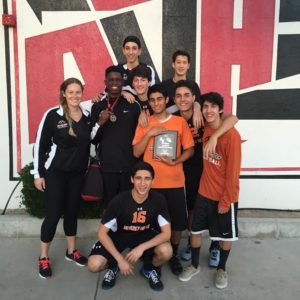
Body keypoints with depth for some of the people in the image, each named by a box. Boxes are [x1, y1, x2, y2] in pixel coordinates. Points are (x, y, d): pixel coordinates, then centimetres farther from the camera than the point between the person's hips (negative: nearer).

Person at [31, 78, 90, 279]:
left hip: (78, 172, 4)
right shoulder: (53, 115, -10)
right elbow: (40, 145, -8)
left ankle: (71, 251, 30)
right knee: (54, 213, -1)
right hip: (55, 172, -4)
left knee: (72, 211, 14)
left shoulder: (88, 116, 2)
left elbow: (89, 143, 14)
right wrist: (38, 173, -8)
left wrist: (89, 168, 5)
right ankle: (43, 257, 15)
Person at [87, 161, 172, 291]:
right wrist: (120, 259, -24)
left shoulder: (158, 200, -22)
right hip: (119, 235, -1)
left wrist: (142, 247, -33)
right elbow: (102, 233, -18)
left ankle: (149, 268, 6)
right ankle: (113, 266, 13)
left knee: (166, 251, -29)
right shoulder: (119, 201, -26)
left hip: (145, 235, 1)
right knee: (94, 265, -24)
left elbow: (166, 233, -20)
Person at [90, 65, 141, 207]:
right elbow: (92, 139, 6)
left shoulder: (133, 105, 3)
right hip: (107, 166, 1)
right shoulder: (97, 107, 6)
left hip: (129, 165, -1)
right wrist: (100, 123, -12)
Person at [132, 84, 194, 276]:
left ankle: (174, 255, 30)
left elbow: (190, 150, 3)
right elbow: (136, 153, -2)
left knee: (177, 222, 6)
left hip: (175, 182, 0)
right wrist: (149, 134, -14)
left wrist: (175, 161, -13)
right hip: (150, 182, 0)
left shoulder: (180, 122, 1)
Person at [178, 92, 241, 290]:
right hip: (204, 192, 5)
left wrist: (226, 200, -15)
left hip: (224, 195, -5)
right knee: (196, 229, 13)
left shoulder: (232, 135, -19)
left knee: (226, 235, 13)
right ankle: (195, 265, 33)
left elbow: (233, 171, -18)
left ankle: (222, 269, 34)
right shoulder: (205, 130, 0)